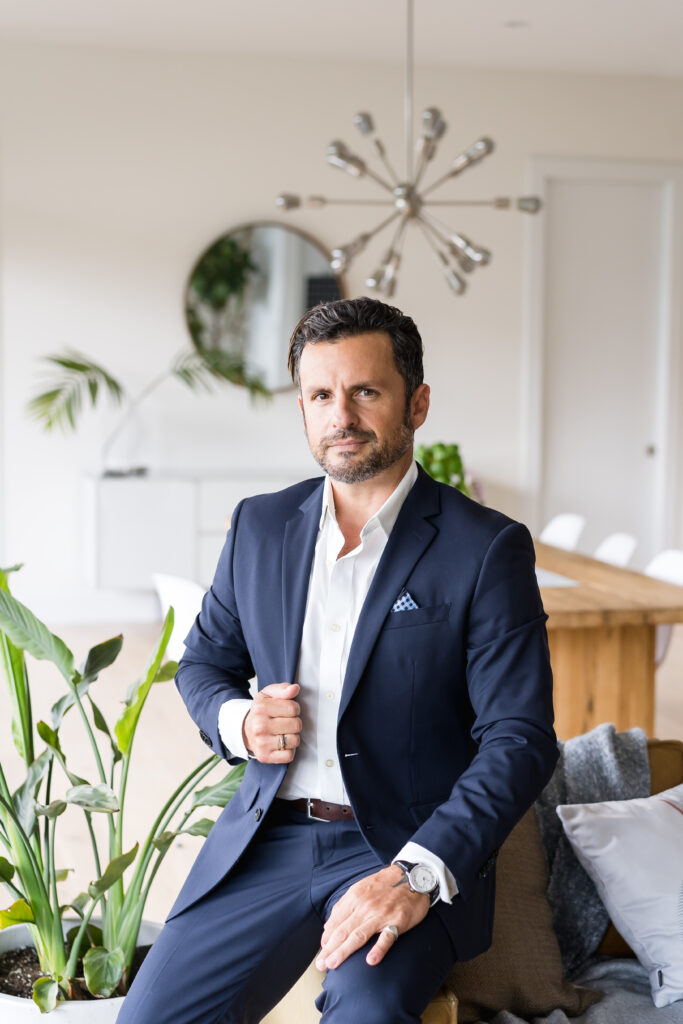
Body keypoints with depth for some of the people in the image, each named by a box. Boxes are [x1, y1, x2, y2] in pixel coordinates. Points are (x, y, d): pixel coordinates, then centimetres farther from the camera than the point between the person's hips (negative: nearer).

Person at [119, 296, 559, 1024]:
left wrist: (419, 873, -24)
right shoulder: (259, 526, 9)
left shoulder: (487, 548, -6)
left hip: (411, 849, -4)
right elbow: (203, 660, 22)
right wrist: (236, 722, -2)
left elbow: (519, 739, -11)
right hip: (268, 840, 4)